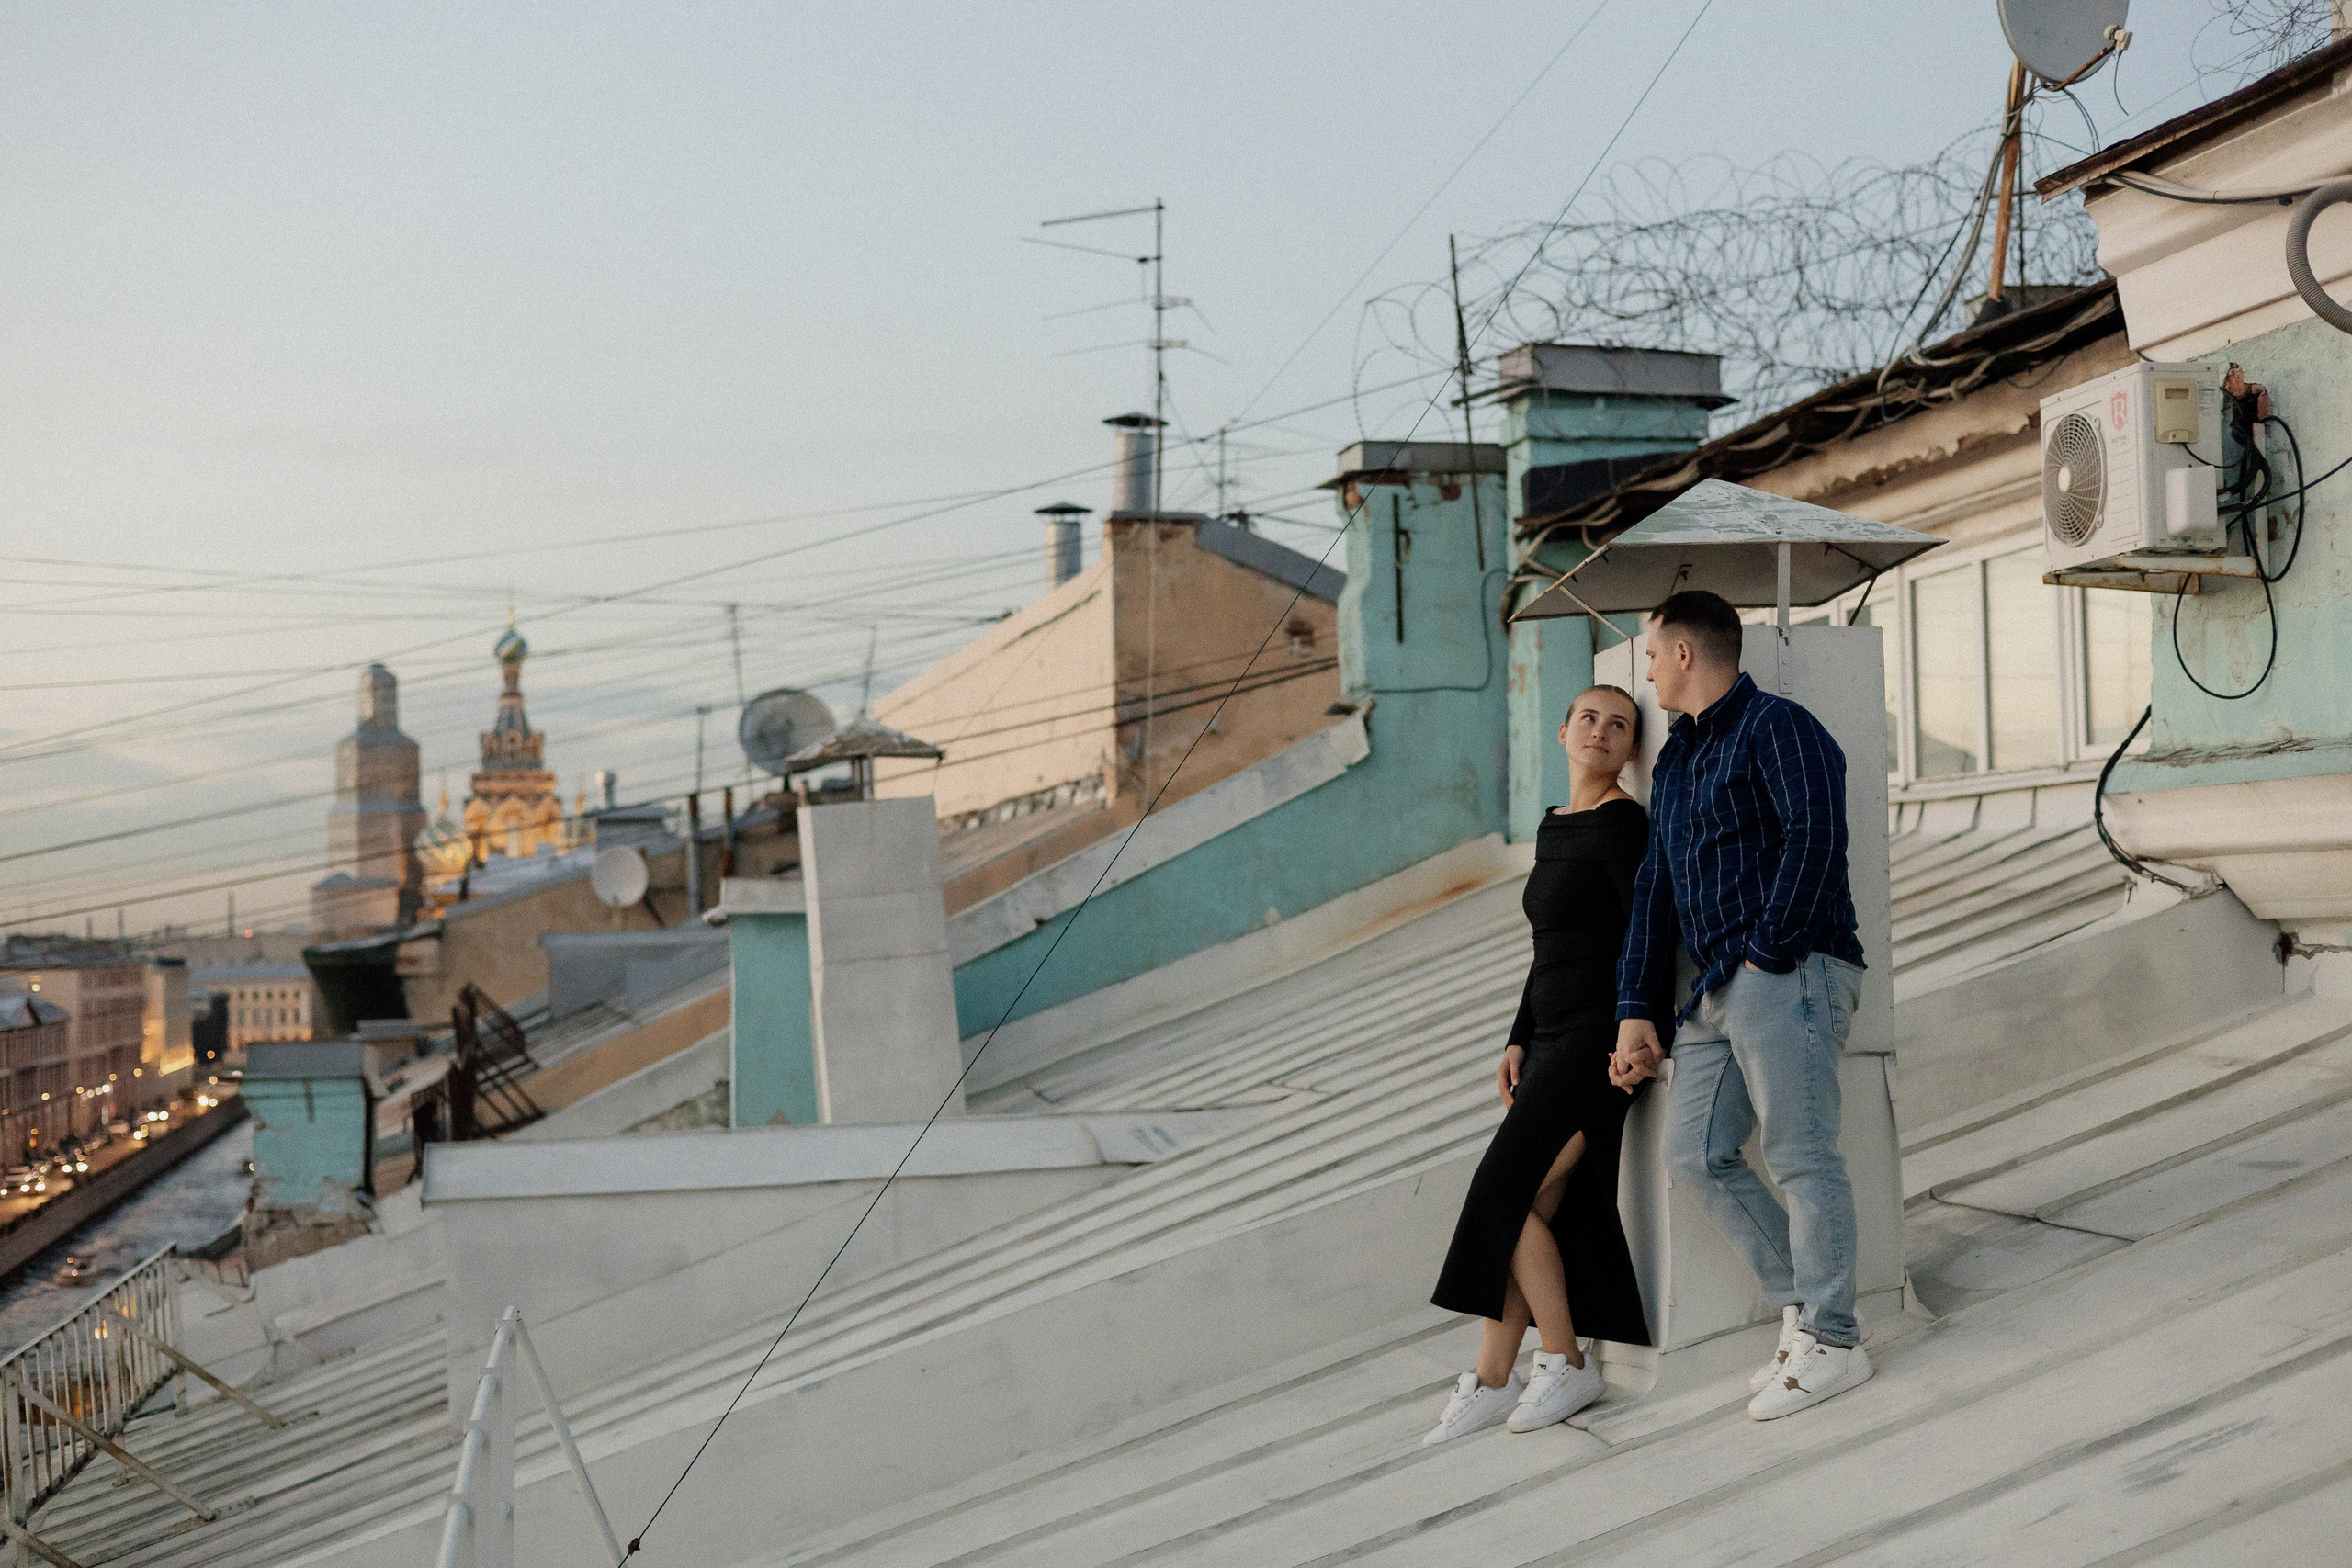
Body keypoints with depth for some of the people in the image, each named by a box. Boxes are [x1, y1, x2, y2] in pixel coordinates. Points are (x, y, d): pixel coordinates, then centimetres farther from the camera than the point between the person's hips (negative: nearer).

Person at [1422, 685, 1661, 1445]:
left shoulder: (1621, 822, -10)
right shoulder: (1554, 828, 16)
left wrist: (1636, 1041, -20)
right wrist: (1518, 1040, 15)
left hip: (1601, 1034, -8)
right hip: (1555, 1039, 8)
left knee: (1508, 1190, -11)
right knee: (1539, 1206, 4)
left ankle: (1566, 1363, 0)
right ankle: (1491, 1381, 4)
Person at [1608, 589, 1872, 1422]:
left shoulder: (1776, 728, -4)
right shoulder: (1674, 763, 23)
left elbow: (1815, 837, -17)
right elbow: (1654, 890, 21)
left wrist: (1770, 950, -16)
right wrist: (1635, 1010, 14)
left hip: (1790, 974, -9)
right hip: (1719, 989, 9)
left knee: (1802, 1156, -9)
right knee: (1696, 1154, 3)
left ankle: (1832, 1342, -4)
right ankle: (1801, 1305, 9)